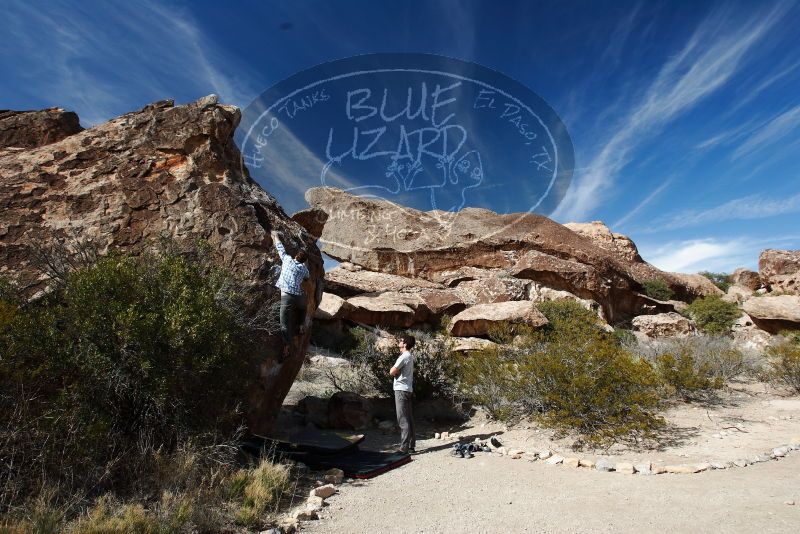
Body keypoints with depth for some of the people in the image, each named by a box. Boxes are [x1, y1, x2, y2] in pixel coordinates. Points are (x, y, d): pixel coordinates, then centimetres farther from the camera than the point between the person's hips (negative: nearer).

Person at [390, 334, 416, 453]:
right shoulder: (410, 356, 15)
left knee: (403, 420, -8)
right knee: (409, 419, 11)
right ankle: (411, 446, 15)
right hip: (407, 389, 10)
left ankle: (404, 447, -6)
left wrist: (395, 371, 2)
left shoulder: (404, 357, -15)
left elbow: (392, 372, -17)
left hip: (401, 390, -9)